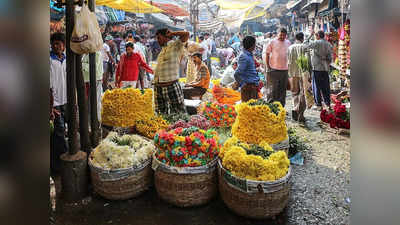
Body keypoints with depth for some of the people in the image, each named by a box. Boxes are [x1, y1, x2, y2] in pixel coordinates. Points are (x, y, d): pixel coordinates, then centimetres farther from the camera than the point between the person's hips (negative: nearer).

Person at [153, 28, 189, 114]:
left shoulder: (175, 45, -1)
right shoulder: (163, 49, 18)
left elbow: (186, 34, -14)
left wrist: (171, 34, -1)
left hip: (172, 86, -7)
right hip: (158, 87, 7)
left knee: (180, 113, -2)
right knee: (161, 114, 12)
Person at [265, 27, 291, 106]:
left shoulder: (288, 43, 11)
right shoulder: (272, 42, -1)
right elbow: (267, 55, 1)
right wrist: (268, 67, -4)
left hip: (285, 70, 4)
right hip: (274, 69, -4)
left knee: (283, 89, 9)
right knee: (272, 89, -4)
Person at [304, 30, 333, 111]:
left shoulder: (317, 43, -10)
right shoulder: (329, 44, 9)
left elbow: (306, 45, -4)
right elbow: (330, 58, 10)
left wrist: (310, 35, 5)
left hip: (317, 68, -6)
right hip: (325, 69, 6)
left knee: (317, 87, 1)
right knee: (326, 87, 12)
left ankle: (319, 105, 2)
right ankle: (328, 104, 17)